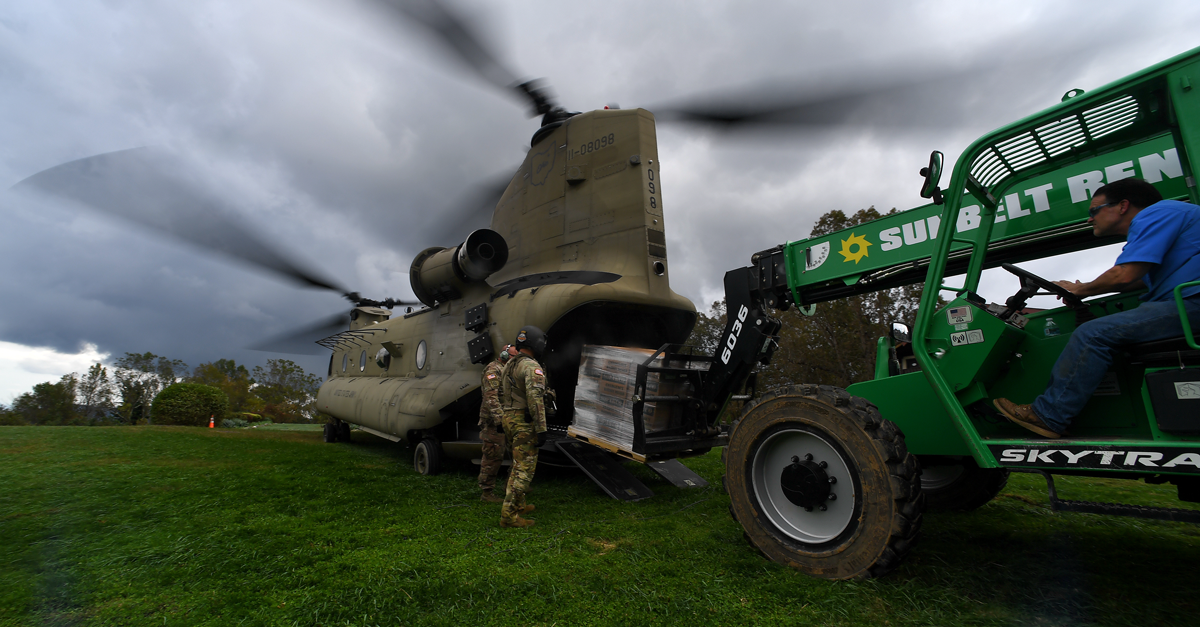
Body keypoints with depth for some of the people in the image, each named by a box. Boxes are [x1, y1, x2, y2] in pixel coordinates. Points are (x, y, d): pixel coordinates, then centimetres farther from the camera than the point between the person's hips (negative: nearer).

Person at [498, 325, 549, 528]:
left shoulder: (508, 365, 12)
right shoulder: (532, 367, -16)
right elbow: (535, 399, -24)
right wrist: (541, 429, -22)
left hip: (509, 419, 9)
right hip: (525, 422, -9)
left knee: (518, 465, 21)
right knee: (525, 468, -4)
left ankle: (518, 505, 32)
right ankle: (509, 515, -4)